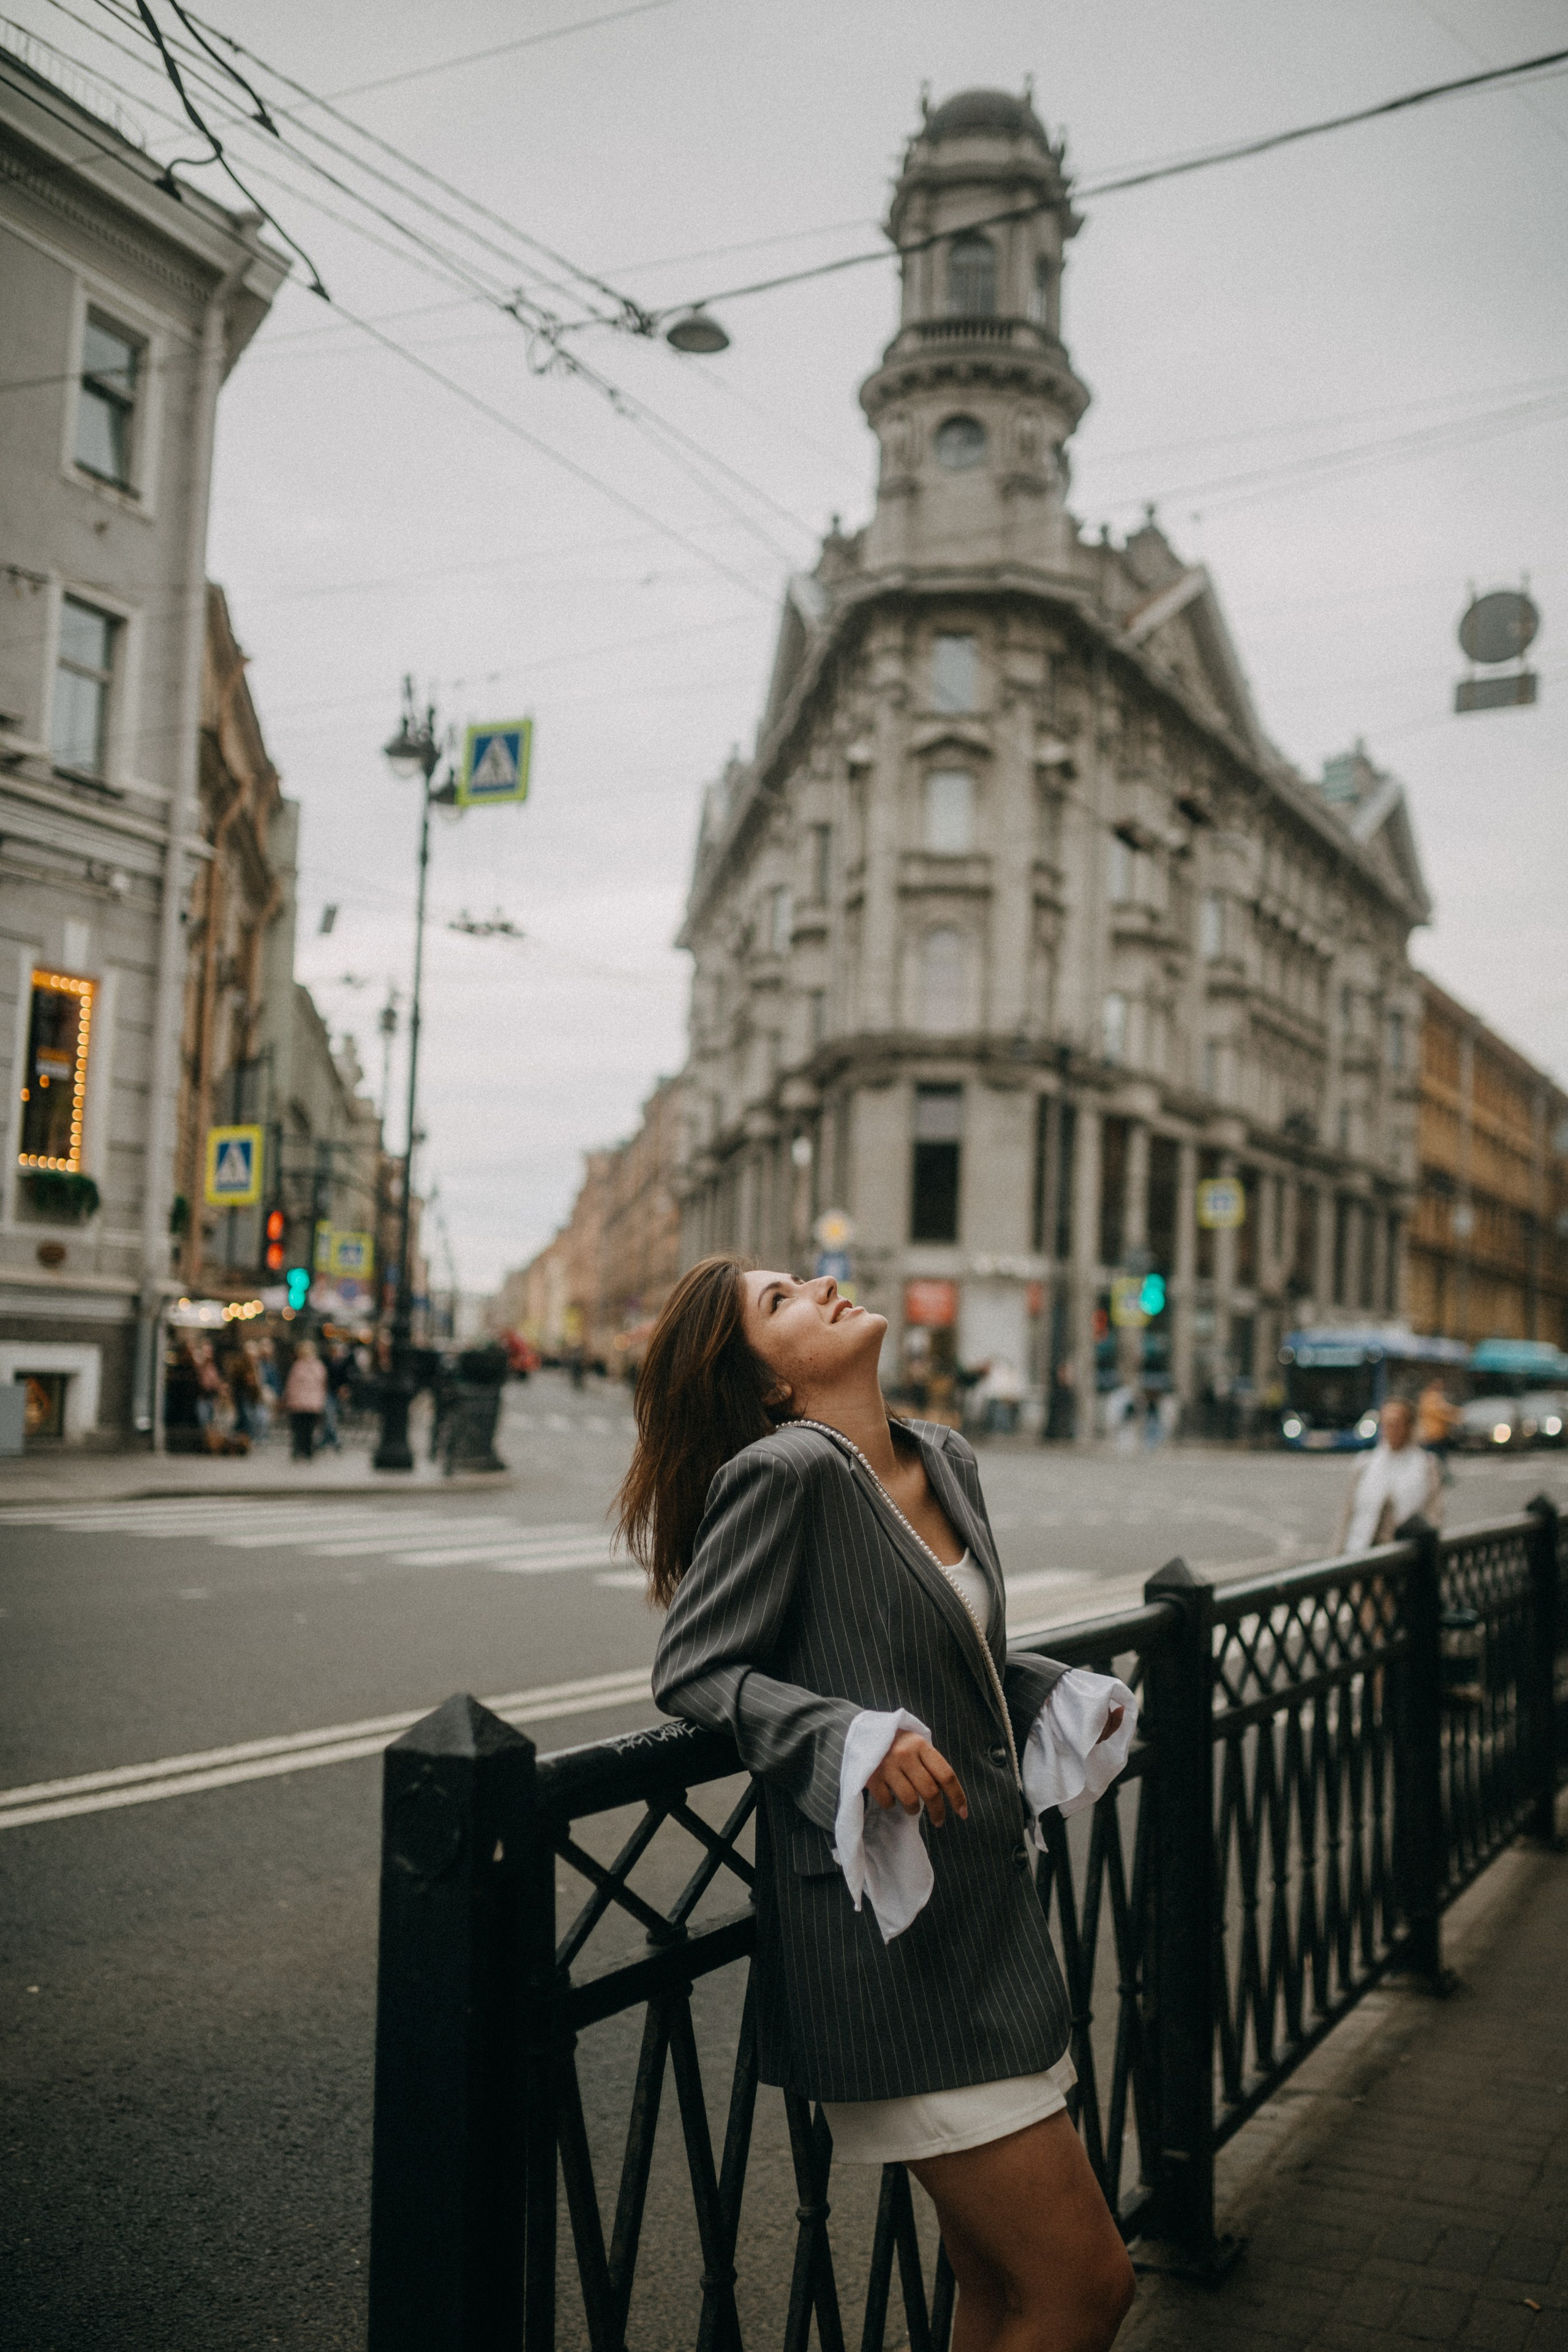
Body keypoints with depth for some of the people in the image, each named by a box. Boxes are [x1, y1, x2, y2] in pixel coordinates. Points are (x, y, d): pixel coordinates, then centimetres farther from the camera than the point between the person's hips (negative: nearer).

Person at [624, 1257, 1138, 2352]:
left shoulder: (947, 1461, 10)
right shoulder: (782, 1471, -15)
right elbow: (694, 1669, -13)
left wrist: (1055, 1693, 7)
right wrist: (854, 1737, -25)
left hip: (988, 1907, 8)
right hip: (892, 1934, -8)